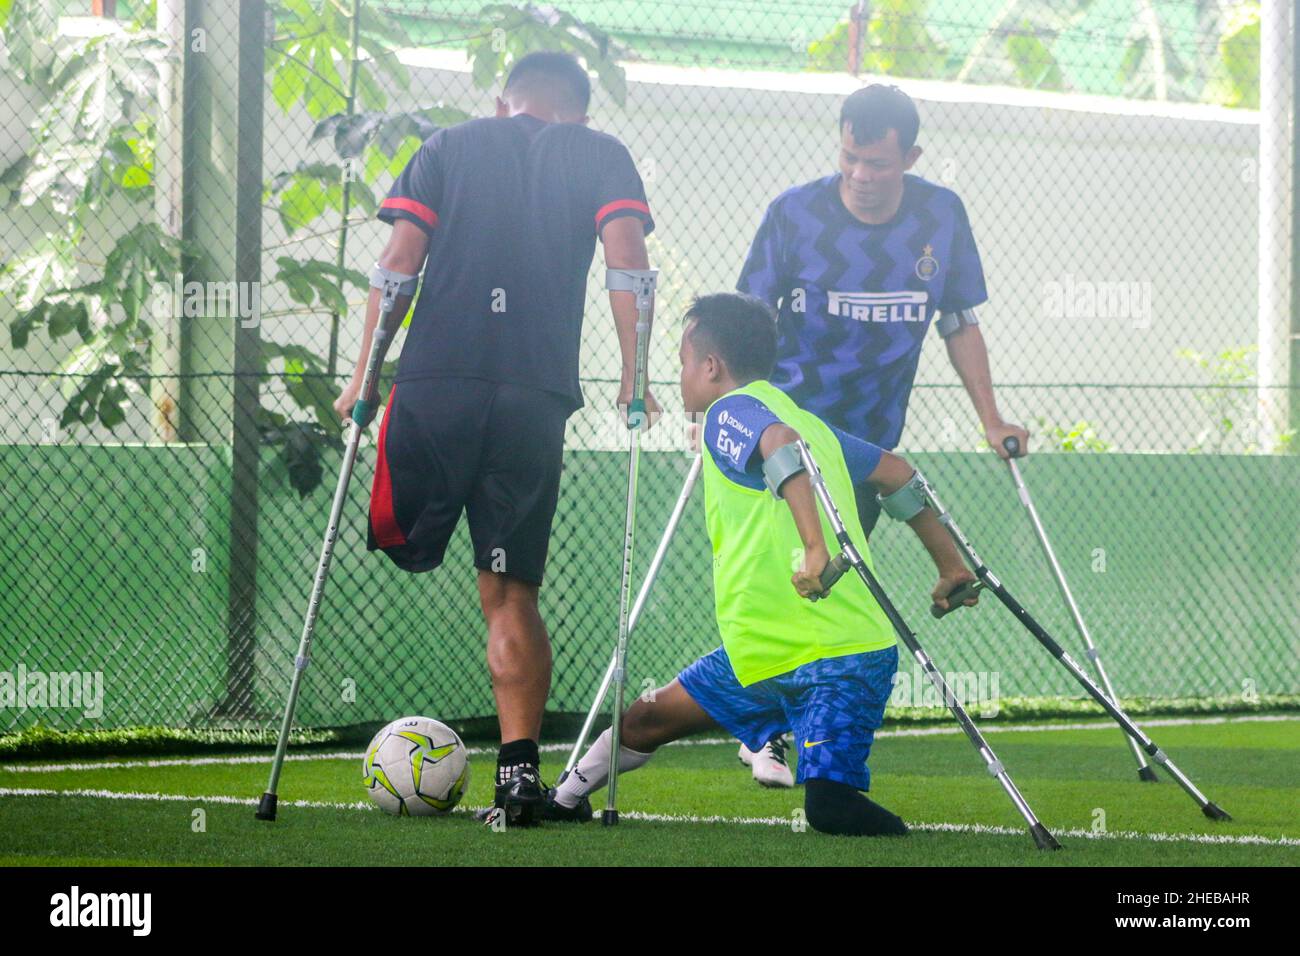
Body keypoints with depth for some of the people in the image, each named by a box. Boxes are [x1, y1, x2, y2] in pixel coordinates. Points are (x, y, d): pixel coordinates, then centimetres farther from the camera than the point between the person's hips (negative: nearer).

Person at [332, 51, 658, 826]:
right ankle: (519, 769, -3)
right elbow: (627, 260, -1)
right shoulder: (601, 156, 14)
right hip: (537, 397, 1)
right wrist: (633, 381, 1)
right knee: (513, 594, 4)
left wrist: (364, 376, 4)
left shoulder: (449, 147, 15)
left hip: (435, 383, -1)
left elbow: (399, 262, 4)